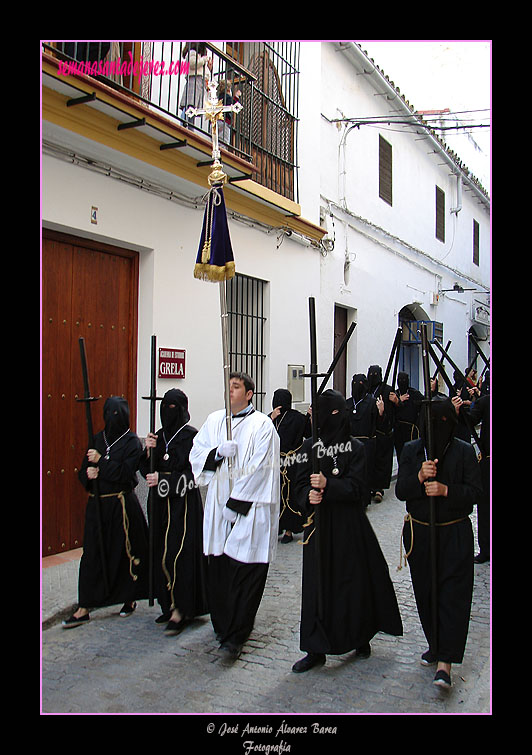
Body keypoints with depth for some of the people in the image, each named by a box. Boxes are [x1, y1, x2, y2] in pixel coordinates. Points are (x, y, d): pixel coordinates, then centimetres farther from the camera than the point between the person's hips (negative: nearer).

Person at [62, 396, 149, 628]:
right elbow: (83, 472, 11)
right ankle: (84, 609, 10)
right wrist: (88, 474, -11)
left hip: (122, 505, -4)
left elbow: (125, 473, -17)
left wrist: (101, 461, -17)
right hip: (97, 505, 4)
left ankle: (130, 598, 26)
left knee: (125, 552, 5)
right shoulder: (97, 439, 9)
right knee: (92, 554, 4)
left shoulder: (132, 442, -5)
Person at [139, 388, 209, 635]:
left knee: (178, 554, -7)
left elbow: (193, 473, -13)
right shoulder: (160, 435, 12)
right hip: (161, 502, 7)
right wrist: (149, 451, -9)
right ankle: (171, 605, 21)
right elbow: (147, 470, 9)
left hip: (183, 502, -7)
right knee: (161, 552, 9)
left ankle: (181, 611, 1)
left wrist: (163, 480, -20)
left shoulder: (191, 436, -8)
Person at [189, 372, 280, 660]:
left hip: (250, 509, -5)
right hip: (218, 505, 5)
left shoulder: (262, 425, -5)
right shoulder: (214, 420, 11)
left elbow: (259, 468, -10)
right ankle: (222, 624, 27)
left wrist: (236, 503, -13)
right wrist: (218, 452, -12)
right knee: (218, 569, 9)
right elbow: (196, 453, 9)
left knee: (244, 572, -2)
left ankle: (234, 637, 6)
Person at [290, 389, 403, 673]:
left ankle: (361, 638, 30)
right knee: (317, 583, 4)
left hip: (349, 524, -1)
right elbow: (301, 483, 1)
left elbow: (356, 487, -11)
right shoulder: (308, 446, 2)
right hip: (319, 523, 2)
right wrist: (309, 495, -21)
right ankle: (316, 650, 16)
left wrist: (327, 485, -26)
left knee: (354, 580, 7)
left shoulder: (355, 447, -3)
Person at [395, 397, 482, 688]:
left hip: (455, 534, -2)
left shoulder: (464, 451, -3)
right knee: (425, 593, 12)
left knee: (453, 594, -6)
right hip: (419, 532, 3)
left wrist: (445, 489, -23)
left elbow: (474, 490, -6)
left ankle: (445, 661, -3)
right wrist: (420, 477, -22)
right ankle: (435, 645, 32)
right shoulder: (411, 450, 2)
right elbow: (400, 490, -3)